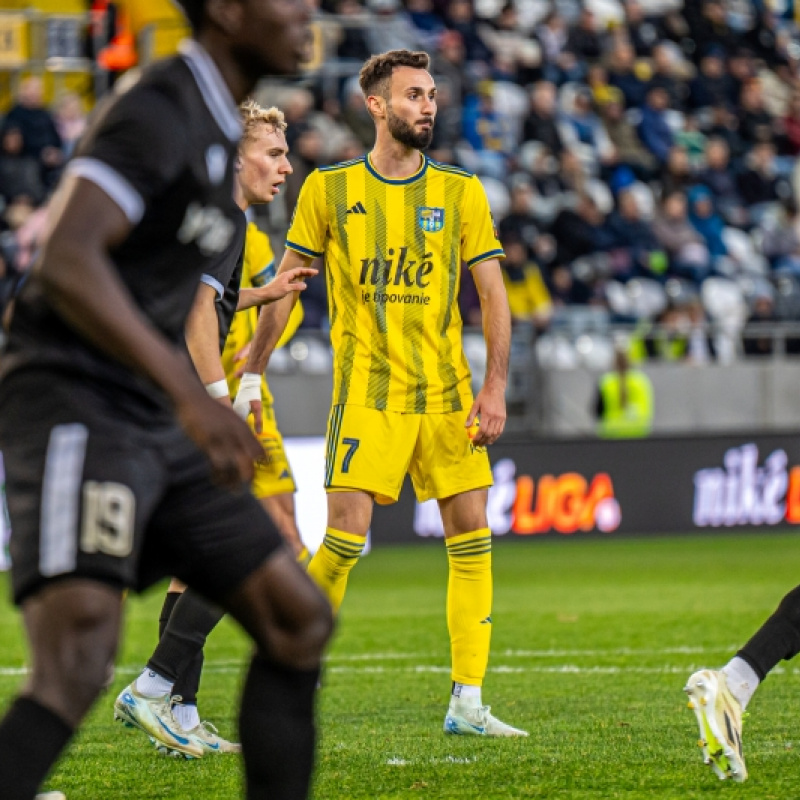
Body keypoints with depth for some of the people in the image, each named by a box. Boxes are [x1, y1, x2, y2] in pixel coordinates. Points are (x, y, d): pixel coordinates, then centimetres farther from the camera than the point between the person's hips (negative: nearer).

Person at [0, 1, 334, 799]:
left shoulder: (215, 126, 18)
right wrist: (188, 391, -32)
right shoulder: (157, 112, -14)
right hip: (75, 410, -10)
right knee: (77, 661, -25)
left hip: (154, 427, 10)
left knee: (297, 620, 10)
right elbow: (65, 262, -27)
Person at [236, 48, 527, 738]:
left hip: (447, 391, 3)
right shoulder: (330, 189, 2)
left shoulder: (461, 191, 5)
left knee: (471, 533, -2)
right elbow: (287, 285, 9)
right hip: (366, 390, -3)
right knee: (346, 536, -14)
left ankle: (468, 703, 3)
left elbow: (492, 292, 4)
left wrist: (496, 385, -5)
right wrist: (251, 374, 8)